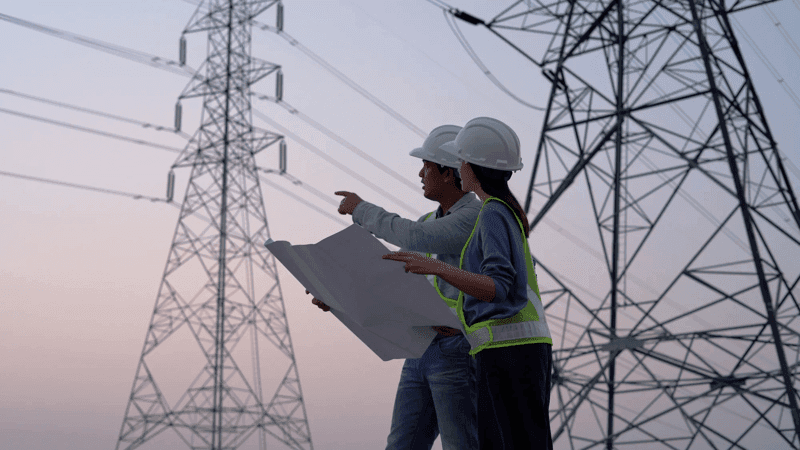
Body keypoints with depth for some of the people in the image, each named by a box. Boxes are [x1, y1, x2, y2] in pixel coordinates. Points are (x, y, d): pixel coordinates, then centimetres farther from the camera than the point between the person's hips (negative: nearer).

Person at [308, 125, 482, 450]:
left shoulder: (479, 216, -10)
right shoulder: (429, 222, 19)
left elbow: (414, 239, -24)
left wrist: (361, 209, -11)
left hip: (459, 352, -8)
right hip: (422, 353, 9)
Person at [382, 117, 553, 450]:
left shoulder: (494, 213, -9)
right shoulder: (506, 214, 20)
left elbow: (500, 290, -21)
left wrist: (436, 267, -31)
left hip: (510, 352, -9)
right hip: (516, 351, 9)